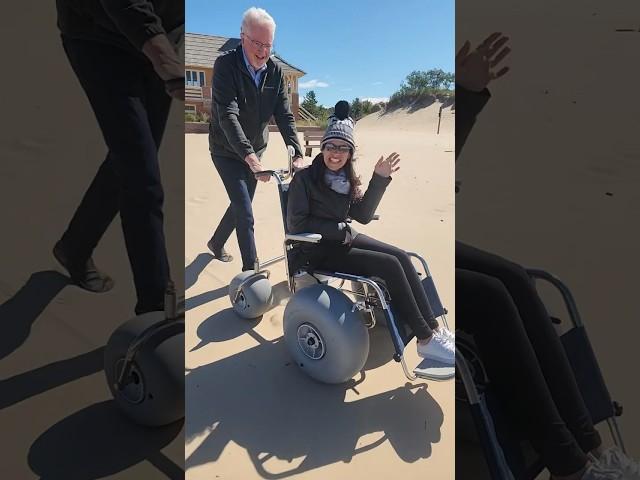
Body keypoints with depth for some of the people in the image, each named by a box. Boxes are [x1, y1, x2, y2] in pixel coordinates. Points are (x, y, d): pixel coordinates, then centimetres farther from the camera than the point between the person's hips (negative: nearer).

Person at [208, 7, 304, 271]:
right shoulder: (225, 65, -20)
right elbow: (227, 115, -32)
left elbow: (285, 116, -8)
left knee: (240, 205, 17)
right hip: (227, 151, -5)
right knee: (245, 212, -12)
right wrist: (249, 156, -44)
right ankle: (250, 271, 0)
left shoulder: (276, 71, -6)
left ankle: (216, 243, 43)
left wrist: (297, 153, -23)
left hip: (254, 152, 6)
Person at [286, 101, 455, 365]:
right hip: (317, 250, -7)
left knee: (401, 256, -14)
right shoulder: (305, 178, -12)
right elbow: (296, 224, -15)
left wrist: (379, 179, -8)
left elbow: (363, 215, 1)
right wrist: (339, 230, -17)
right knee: (390, 265, -20)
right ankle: (426, 341, -13)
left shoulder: (346, 179, 7)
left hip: (342, 238, 7)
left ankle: (435, 329, -11)